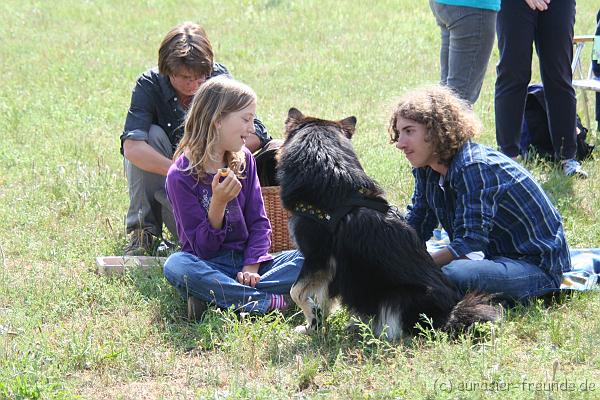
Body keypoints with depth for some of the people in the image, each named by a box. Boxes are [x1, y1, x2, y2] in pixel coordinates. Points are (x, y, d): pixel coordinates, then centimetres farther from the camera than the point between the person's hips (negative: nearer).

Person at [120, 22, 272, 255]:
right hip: (158, 175, 0)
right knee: (152, 134, -31)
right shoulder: (149, 85, -21)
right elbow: (132, 147, -36)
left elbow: (256, 133, -20)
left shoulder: (218, 78, -16)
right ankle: (142, 229, -20)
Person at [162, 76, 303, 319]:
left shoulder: (243, 160, 6)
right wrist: (218, 203, -27)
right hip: (209, 266, -4)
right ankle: (274, 302, -34)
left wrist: (251, 267, -13)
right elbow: (202, 248, -11)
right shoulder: (180, 176, -9)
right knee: (176, 265, -37)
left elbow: (259, 222, 4)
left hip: (247, 263, 4)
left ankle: (222, 297, -29)